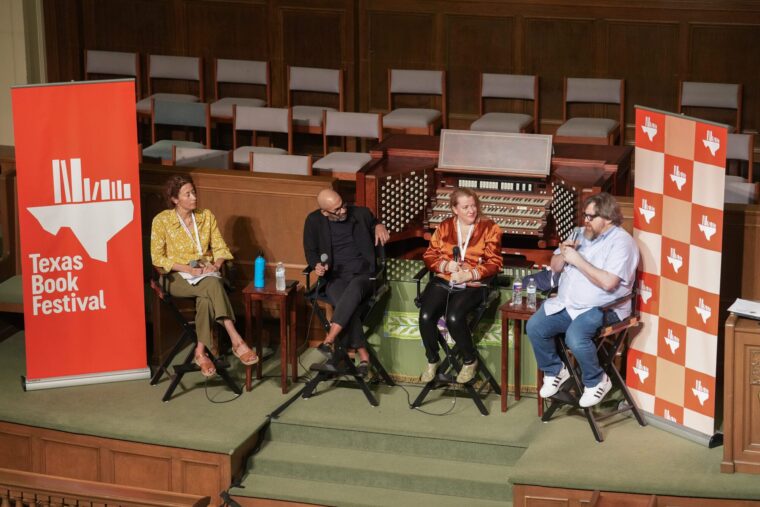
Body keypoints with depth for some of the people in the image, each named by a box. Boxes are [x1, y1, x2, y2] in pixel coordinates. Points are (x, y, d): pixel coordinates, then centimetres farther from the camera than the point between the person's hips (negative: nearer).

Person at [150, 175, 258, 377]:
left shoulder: (206, 216, 8)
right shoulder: (162, 220, -3)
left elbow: (220, 248, 8)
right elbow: (158, 258, -5)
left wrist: (216, 265, -15)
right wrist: (188, 269, -16)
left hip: (207, 274, 3)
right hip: (179, 278, -3)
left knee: (206, 297, -37)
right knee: (213, 286, -37)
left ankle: (201, 352, -37)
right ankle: (237, 341, -45)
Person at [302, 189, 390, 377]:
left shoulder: (360, 213, 6)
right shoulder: (314, 221, 5)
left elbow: (374, 224, 28)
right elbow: (310, 251, 12)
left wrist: (379, 226, 3)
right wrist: (317, 265, -10)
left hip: (363, 275, 0)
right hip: (335, 277, 0)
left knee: (353, 290, -39)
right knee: (343, 302, -35)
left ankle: (329, 341, -42)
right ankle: (363, 355, -32)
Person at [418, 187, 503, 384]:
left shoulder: (489, 228, 2)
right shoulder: (444, 227, 13)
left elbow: (494, 263, -2)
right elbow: (429, 255, 12)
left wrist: (469, 274, -17)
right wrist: (446, 265, -10)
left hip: (471, 285, -3)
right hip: (443, 281, 3)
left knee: (454, 317, -31)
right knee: (426, 316, -23)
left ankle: (470, 360, -6)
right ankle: (432, 360, 3)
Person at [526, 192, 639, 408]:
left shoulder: (621, 242, -12)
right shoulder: (581, 235, 14)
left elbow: (608, 283, -24)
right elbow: (555, 267, 20)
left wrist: (578, 260, -18)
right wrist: (563, 253, -4)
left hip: (602, 308, -8)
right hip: (566, 304, 8)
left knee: (575, 336, -32)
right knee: (534, 327, -12)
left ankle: (596, 381, -6)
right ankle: (554, 371, 12)